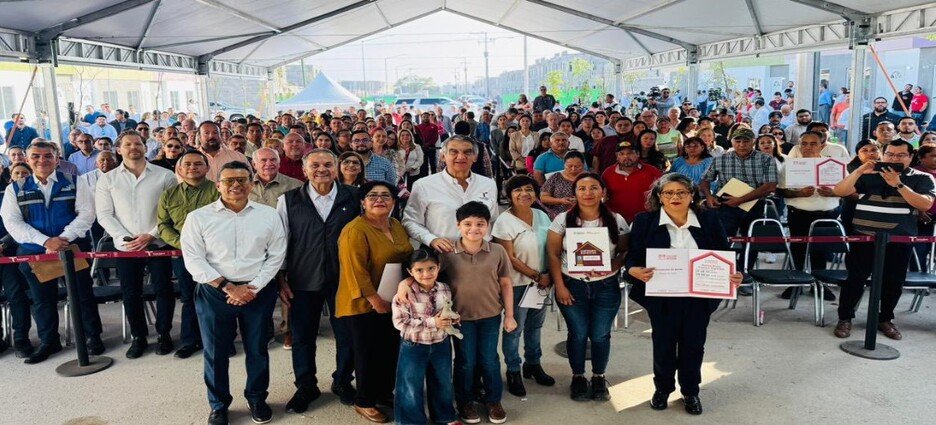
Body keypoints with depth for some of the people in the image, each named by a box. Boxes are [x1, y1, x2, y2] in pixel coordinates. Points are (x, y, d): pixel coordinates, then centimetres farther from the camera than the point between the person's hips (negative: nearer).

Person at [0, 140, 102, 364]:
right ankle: (48, 342, 26)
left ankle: (93, 337, 18)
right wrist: (46, 241, -17)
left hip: (73, 247, -1)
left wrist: (64, 238, -18)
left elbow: (86, 213, -4)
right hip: (34, 252, 2)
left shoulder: (74, 183, 3)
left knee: (83, 294, 4)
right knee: (42, 299, 12)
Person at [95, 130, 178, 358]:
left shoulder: (165, 176, -1)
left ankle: (164, 333, 20)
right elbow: (104, 214, 2)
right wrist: (126, 237, -11)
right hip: (125, 246, 2)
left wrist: (151, 235, -13)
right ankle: (138, 337, 22)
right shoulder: (108, 179, 6)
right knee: (131, 293, 8)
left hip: (158, 243, -2)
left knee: (163, 289, 3)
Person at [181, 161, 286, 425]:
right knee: (215, 351, 10)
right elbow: (194, 259, -6)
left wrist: (253, 287, -9)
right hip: (214, 292, -1)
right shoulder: (198, 217, -3)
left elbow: (276, 256, 0)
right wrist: (227, 287, -13)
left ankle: (257, 398, 34)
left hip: (259, 292, 1)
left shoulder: (269, 215, 1)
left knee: (258, 349, 12)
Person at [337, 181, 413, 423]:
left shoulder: (397, 226, 8)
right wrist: (375, 300, -22)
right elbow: (355, 271, -23)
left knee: (391, 351, 16)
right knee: (368, 354, 4)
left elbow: (408, 258, 18)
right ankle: (364, 402, 20)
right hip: (365, 305, -8)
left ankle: (385, 393, 35)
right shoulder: (355, 231, -18)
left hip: (395, 302, 8)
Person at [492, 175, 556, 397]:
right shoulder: (504, 221, -14)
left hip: (542, 282, 6)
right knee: (515, 328, 5)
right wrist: (537, 276, -14)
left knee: (535, 325, 19)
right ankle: (513, 371, 23)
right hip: (517, 283, -6)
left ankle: (533, 364, 37)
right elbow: (510, 259, -15)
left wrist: (549, 275, -3)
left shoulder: (542, 216, 4)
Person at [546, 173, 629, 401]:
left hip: (606, 287, 1)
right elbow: (553, 255, -3)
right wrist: (559, 286, -8)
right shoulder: (563, 220, -5)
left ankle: (599, 378, 29)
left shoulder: (616, 221, -2)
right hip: (572, 286, -1)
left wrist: (613, 267, -15)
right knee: (578, 334, 5)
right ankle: (578, 378, 27)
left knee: (600, 335, 6)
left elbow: (625, 251, 4)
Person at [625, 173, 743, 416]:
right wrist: (636, 271, -27)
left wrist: (733, 276, -15)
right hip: (661, 297, -1)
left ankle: (690, 391, 34)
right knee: (663, 344, 12)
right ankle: (662, 388, 35)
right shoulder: (645, 221, -4)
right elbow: (632, 256, -6)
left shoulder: (709, 220, 0)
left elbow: (724, 255, 3)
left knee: (694, 344, 13)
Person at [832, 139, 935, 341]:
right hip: (865, 237, -1)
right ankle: (845, 318, 10)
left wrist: (898, 184, -19)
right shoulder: (869, 175, 6)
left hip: (899, 241, 1)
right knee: (856, 278, -2)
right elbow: (839, 192, -3)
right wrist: (858, 172, -15)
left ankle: (885, 320, 26)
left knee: (894, 282, 8)